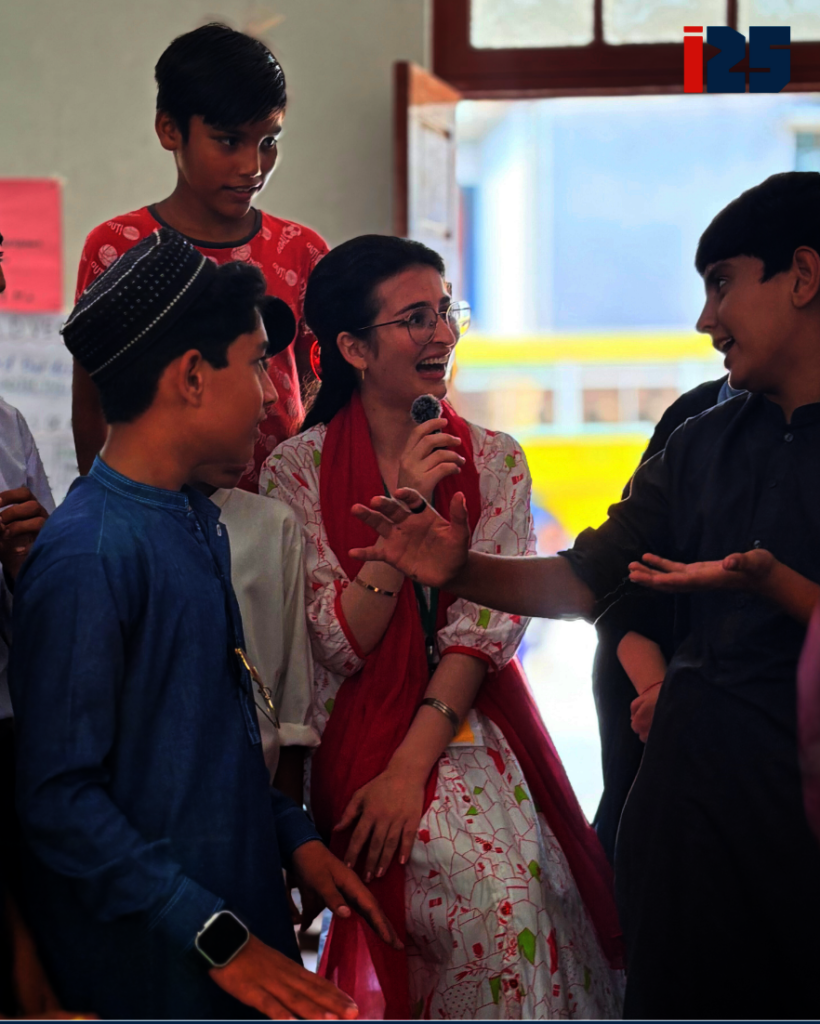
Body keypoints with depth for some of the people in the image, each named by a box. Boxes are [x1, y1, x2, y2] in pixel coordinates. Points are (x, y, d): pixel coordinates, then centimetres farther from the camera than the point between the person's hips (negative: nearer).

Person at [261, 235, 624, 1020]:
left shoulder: (496, 462, 6)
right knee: (497, 895, -24)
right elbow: (341, 645, -7)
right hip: (363, 739, -3)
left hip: (471, 727, 3)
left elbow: (487, 627, -3)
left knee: (532, 889, -16)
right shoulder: (298, 471, -2)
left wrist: (410, 768, -13)